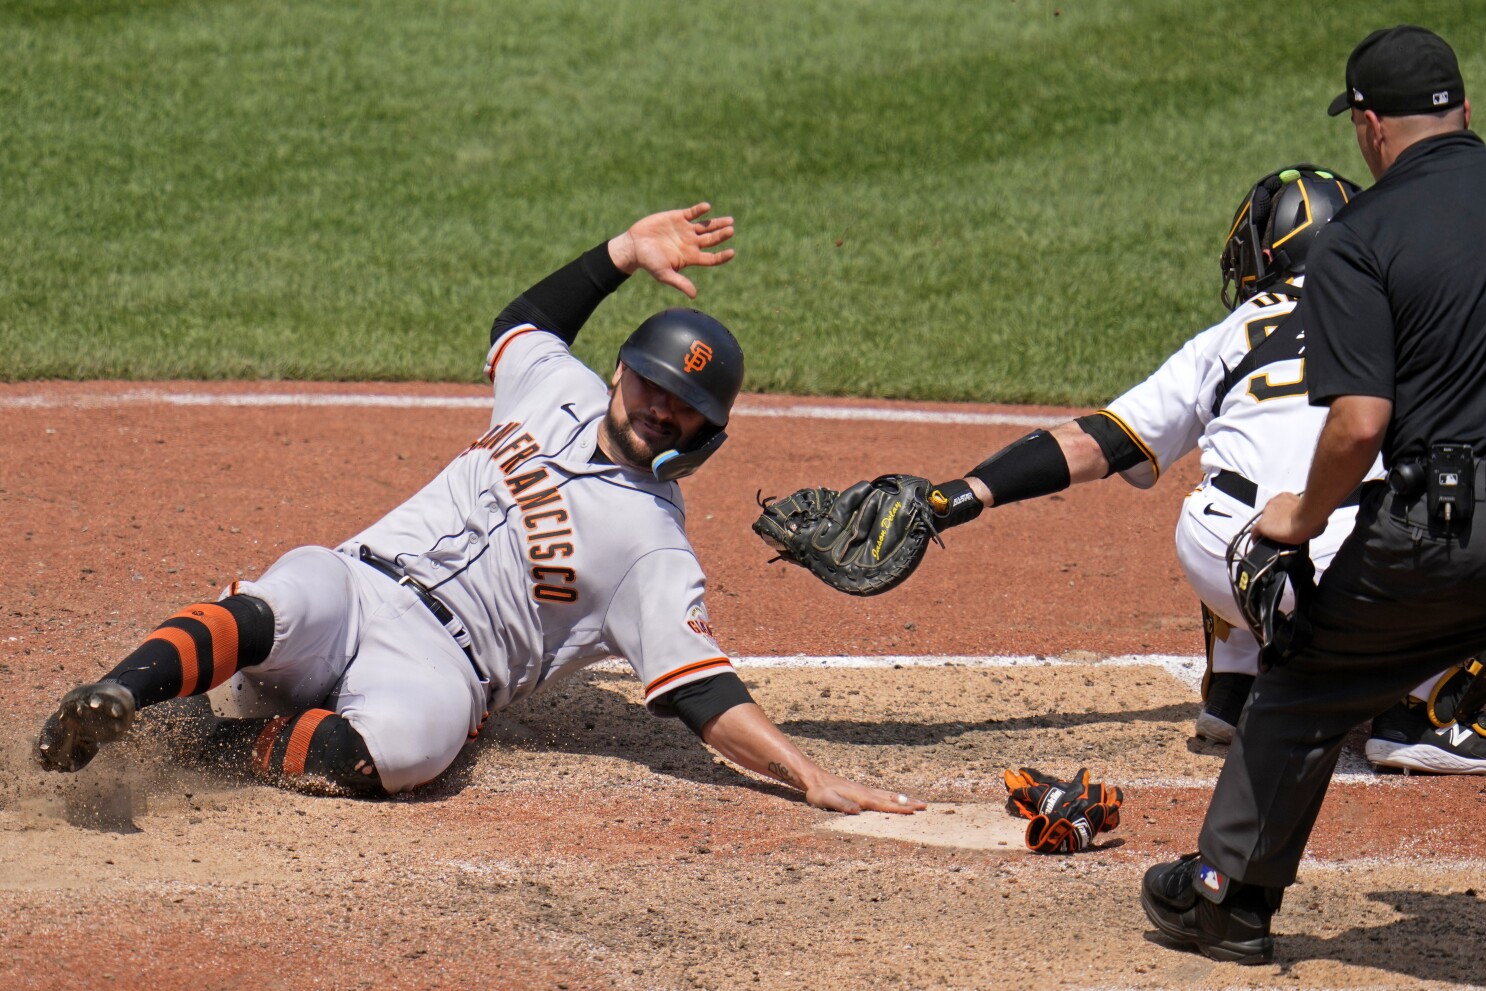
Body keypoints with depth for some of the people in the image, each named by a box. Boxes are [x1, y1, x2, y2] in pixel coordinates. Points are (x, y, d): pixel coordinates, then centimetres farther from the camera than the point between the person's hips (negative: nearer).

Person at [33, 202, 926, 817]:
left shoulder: (653, 549, 2)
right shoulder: (556, 387, 18)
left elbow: (707, 696, -5)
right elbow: (522, 319, 40)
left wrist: (815, 780, -17)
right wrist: (627, 252, 29)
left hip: (440, 660, -3)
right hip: (352, 585, 4)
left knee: (403, 743, -42)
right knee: (280, 608, -36)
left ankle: (221, 746, -27)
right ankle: (115, 699, -54)